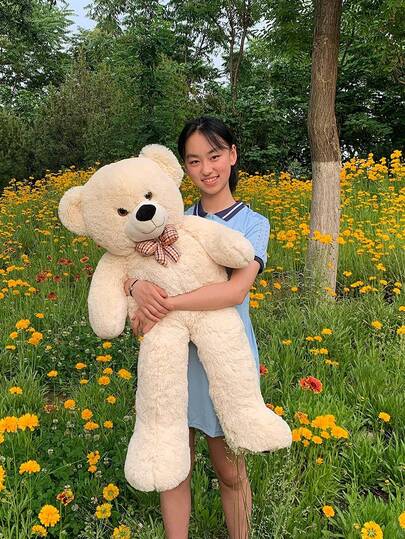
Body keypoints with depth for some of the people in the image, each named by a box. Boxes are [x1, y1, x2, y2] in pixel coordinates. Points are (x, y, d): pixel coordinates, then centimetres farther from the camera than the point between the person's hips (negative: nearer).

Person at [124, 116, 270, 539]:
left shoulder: (253, 224, -3)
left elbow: (236, 290, -20)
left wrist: (164, 303, -26)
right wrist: (137, 286, -27)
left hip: (227, 363, -2)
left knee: (230, 473, 14)